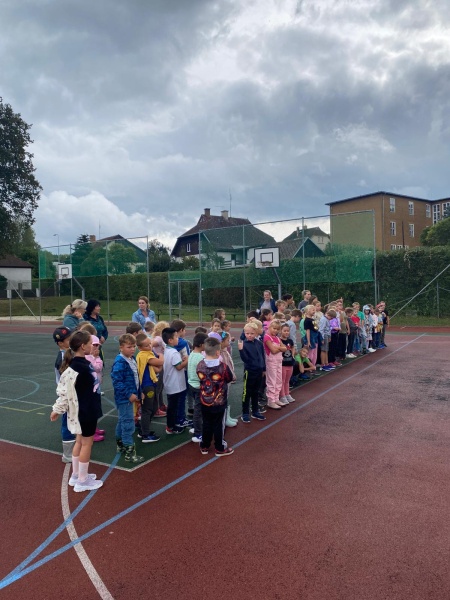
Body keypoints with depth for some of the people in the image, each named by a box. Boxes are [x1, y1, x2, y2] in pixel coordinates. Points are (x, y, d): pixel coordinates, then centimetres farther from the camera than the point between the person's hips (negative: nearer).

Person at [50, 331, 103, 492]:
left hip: (87, 409, 9)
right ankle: (82, 481, 19)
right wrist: (58, 409, -13)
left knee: (80, 441, 20)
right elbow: (65, 389, -23)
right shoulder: (78, 367, -26)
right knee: (86, 443, 5)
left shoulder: (82, 363, 3)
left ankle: (76, 476, 35)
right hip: (84, 411, -9)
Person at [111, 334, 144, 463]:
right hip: (124, 398, -9)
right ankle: (129, 452, 1)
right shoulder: (119, 363, -21)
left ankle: (120, 444, 37)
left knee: (122, 422, 22)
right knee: (128, 424, -6)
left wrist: (137, 394, 17)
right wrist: (129, 394, -24)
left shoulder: (132, 359, 7)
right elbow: (117, 382, -25)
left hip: (130, 397, 9)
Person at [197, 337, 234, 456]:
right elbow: (230, 379, -4)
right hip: (219, 402, -4)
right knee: (219, 425, 10)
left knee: (206, 424, 18)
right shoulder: (223, 367, -21)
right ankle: (220, 448, 21)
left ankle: (204, 446, 29)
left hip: (205, 402, 4)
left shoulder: (200, 365, -10)